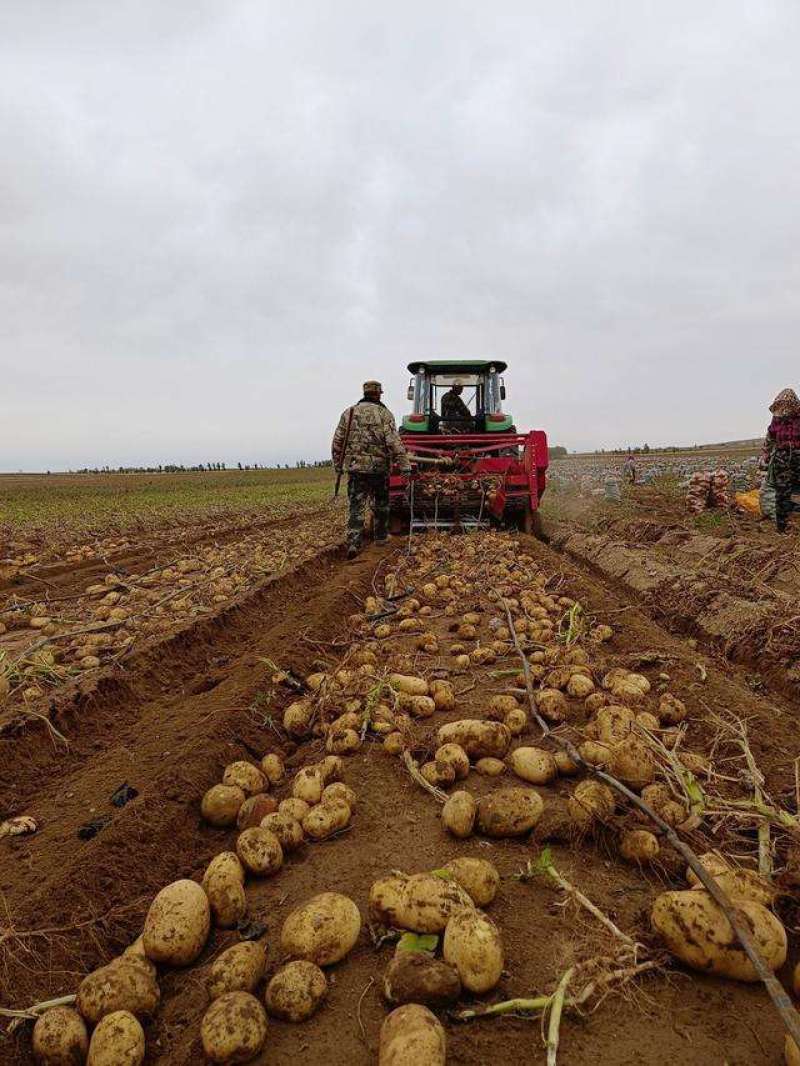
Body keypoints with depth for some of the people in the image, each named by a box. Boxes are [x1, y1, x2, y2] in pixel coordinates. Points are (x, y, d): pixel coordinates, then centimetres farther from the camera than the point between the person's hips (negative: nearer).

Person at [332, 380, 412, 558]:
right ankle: (381, 536, 30)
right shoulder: (384, 413, -4)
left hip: (354, 467, 2)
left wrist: (338, 464, 17)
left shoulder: (348, 413, 7)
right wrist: (405, 465, -12)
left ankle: (353, 543, -8)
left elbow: (337, 442, 7)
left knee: (355, 507, 2)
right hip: (379, 467, -2)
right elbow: (394, 442, -13)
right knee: (381, 504, 18)